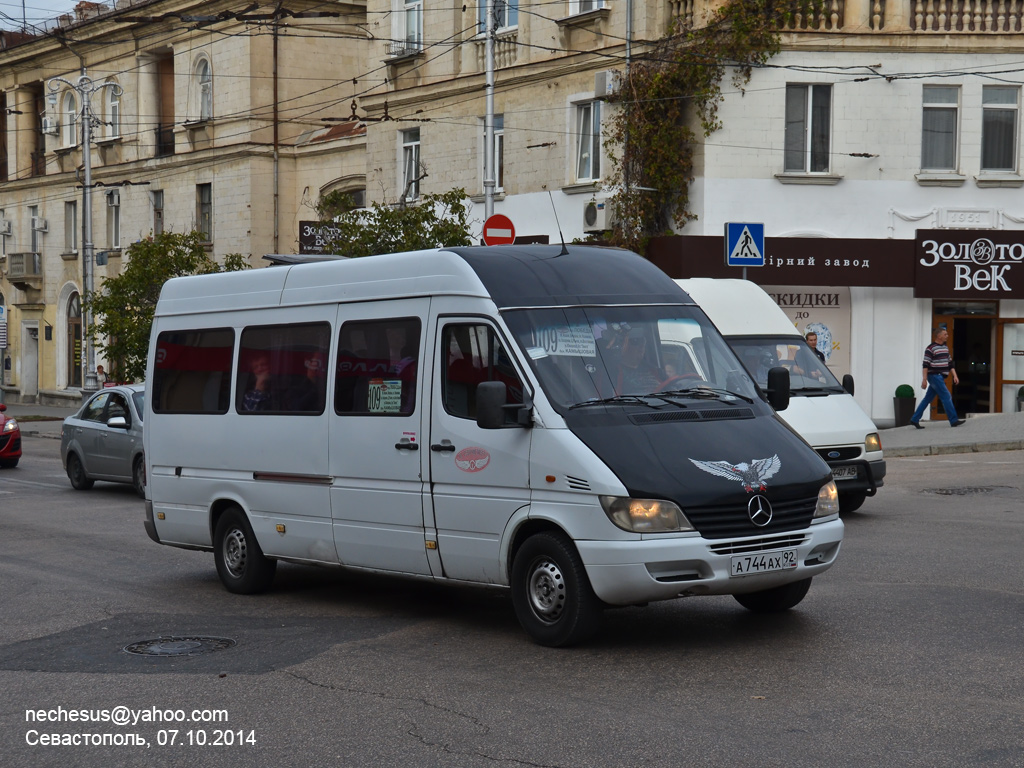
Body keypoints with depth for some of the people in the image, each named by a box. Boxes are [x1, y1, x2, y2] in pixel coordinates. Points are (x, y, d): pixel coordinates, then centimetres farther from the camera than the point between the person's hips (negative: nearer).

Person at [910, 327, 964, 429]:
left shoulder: (945, 347, 15)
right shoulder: (930, 348, -11)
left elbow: (950, 363, 19)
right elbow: (925, 365, -14)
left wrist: (955, 375, 10)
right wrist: (924, 379, -18)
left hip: (940, 377, 8)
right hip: (934, 375, -8)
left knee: (928, 399, 9)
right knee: (946, 397, -9)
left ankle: (915, 419, 12)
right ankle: (953, 421, -6)